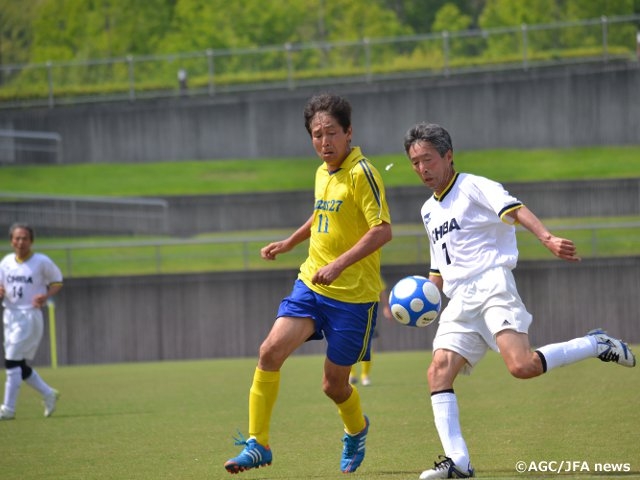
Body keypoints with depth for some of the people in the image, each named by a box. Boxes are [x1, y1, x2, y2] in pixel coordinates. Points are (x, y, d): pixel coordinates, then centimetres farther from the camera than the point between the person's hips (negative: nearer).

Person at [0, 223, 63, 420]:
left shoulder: (42, 262, -6)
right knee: (19, 365, 10)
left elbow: (57, 281, 4)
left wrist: (46, 296, -15)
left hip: (30, 315, -6)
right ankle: (48, 393, 29)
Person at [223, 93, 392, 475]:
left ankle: (357, 430, 39)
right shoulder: (322, 174, 10)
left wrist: (339, 264, -30)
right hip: (311, 285, 6)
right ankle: (258, 443, -9)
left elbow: (383, 230, -24)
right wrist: (289, 243, 34)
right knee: (271, 350, -15)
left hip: (353, 295, -6)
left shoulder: (362, 173, -15)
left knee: (334, 384, 4)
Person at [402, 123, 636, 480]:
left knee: (522, 366, -26)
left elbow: (514, 210, -19)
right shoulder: (429, 210, 24)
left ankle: (597, 345, -4)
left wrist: (547, 237, -37)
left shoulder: (474, 187, 0)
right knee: (439, 371, -11)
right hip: (460, 300, 8)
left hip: (492, 286, -8)